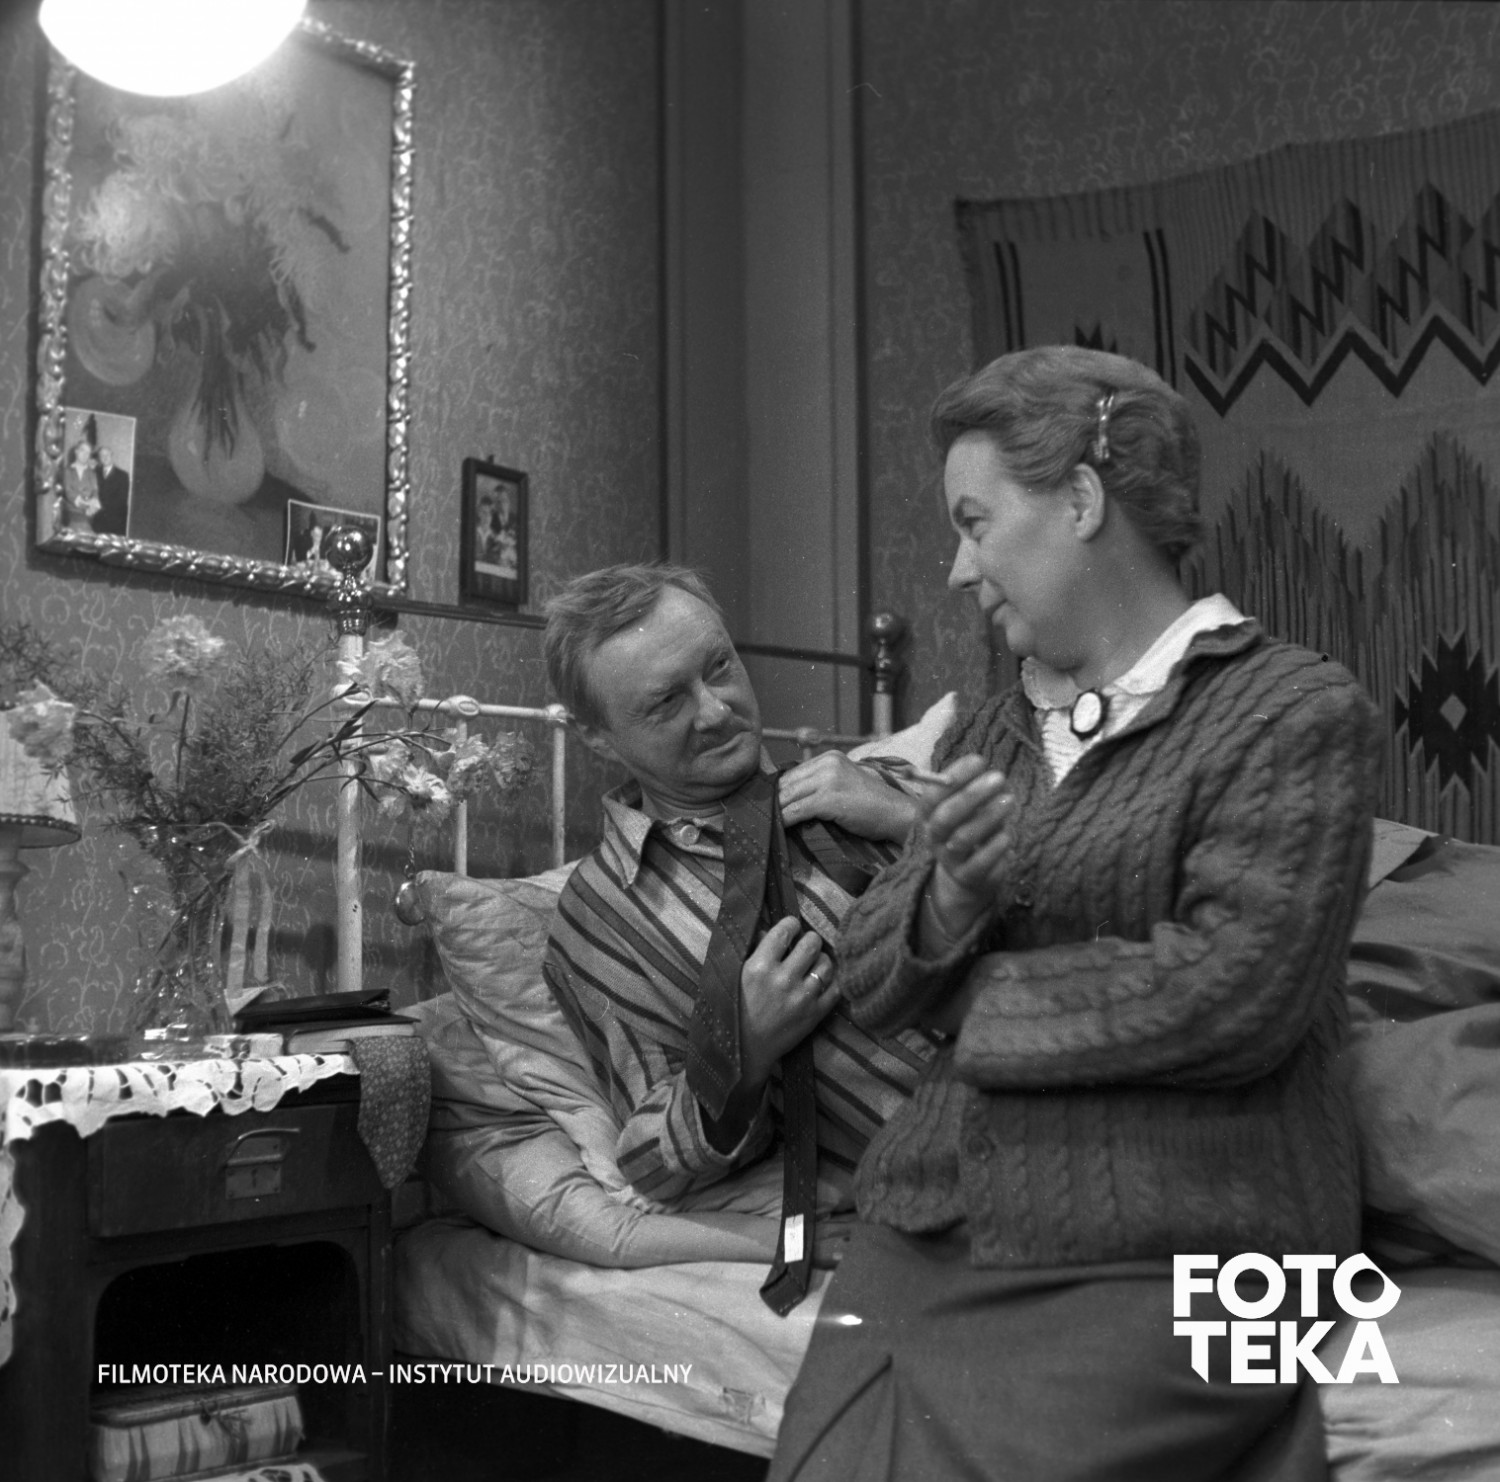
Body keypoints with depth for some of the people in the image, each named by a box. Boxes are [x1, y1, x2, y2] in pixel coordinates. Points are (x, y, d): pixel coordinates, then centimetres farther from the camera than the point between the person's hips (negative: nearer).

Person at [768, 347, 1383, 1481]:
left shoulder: (1297, 711, -5)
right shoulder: (988, 736, 16)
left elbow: (1229, 993, -17)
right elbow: (868, 982, 11)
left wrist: (971, 991, -4)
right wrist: (950, 891, -11)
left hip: (1155, 1261, -4)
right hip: (920, 1235, 5)